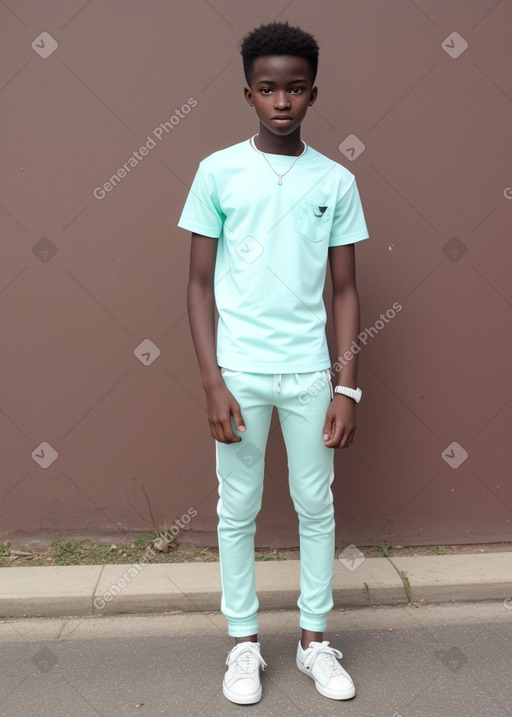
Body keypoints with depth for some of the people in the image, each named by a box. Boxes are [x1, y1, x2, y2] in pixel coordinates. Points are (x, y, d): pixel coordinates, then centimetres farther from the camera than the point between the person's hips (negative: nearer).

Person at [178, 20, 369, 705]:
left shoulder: (336, 181, 3)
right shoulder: (218, 172, -1)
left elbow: (345, 290, 5)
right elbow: (200, 283, -1)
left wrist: (347, 388, -1)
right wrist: (213, 383, -8)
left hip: (310, 371, 2)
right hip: (239, 371, -1)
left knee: (316, 505, 10)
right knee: (238, 511, 8)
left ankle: (315, 640, 28)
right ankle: (244, 642, 27)